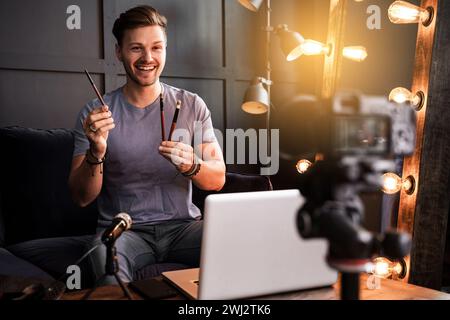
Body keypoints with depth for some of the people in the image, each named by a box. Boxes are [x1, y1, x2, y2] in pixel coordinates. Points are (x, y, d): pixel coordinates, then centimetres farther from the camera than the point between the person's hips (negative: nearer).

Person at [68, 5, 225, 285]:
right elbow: (82, 197, -4)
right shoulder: (95, 114, -1)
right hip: (123, 228, -2)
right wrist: (96, 153, -24)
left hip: (183, 225, 2)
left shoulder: (192, 105, 3)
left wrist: (191, 165, -23)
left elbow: (218, 179, 0)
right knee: (106, 258, -36)